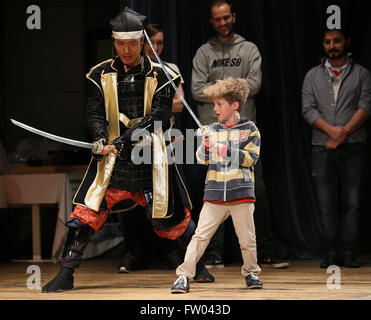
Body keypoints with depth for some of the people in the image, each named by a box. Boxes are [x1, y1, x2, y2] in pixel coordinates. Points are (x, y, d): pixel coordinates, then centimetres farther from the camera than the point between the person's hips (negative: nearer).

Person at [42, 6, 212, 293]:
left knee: (172, 220, 4)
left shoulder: (159, 75, -2)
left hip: (150, 155, -1)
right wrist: (101, 138, -19)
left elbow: (158, 115, -11)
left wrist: (127, 138, -23)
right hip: (113, 158, 2)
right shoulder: (103, 75, 6)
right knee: (86, 212, -10)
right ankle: (66, 275, -6)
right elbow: (95, 112, 3)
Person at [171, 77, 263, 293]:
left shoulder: (250, 129, 1)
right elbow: (203, 159, 10)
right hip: (215, 194, 2)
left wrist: (228, 150, -17)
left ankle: (251, 272, 27)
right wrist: (205, 148, -11)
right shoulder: (213, 130, 11)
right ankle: (184, 276, -6)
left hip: (241, 193, -2)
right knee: (200, 235, -5)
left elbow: (250, 158, -8)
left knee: (247, 238, 6)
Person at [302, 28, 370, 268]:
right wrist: (331, 130, -12)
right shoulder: (313, 76, 14)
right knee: (326, 203, -2)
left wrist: (344, 132, -12)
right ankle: (331, 253, 1)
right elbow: (308, 109, 3)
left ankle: (349, 253, -2)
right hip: (322, 147, 1)